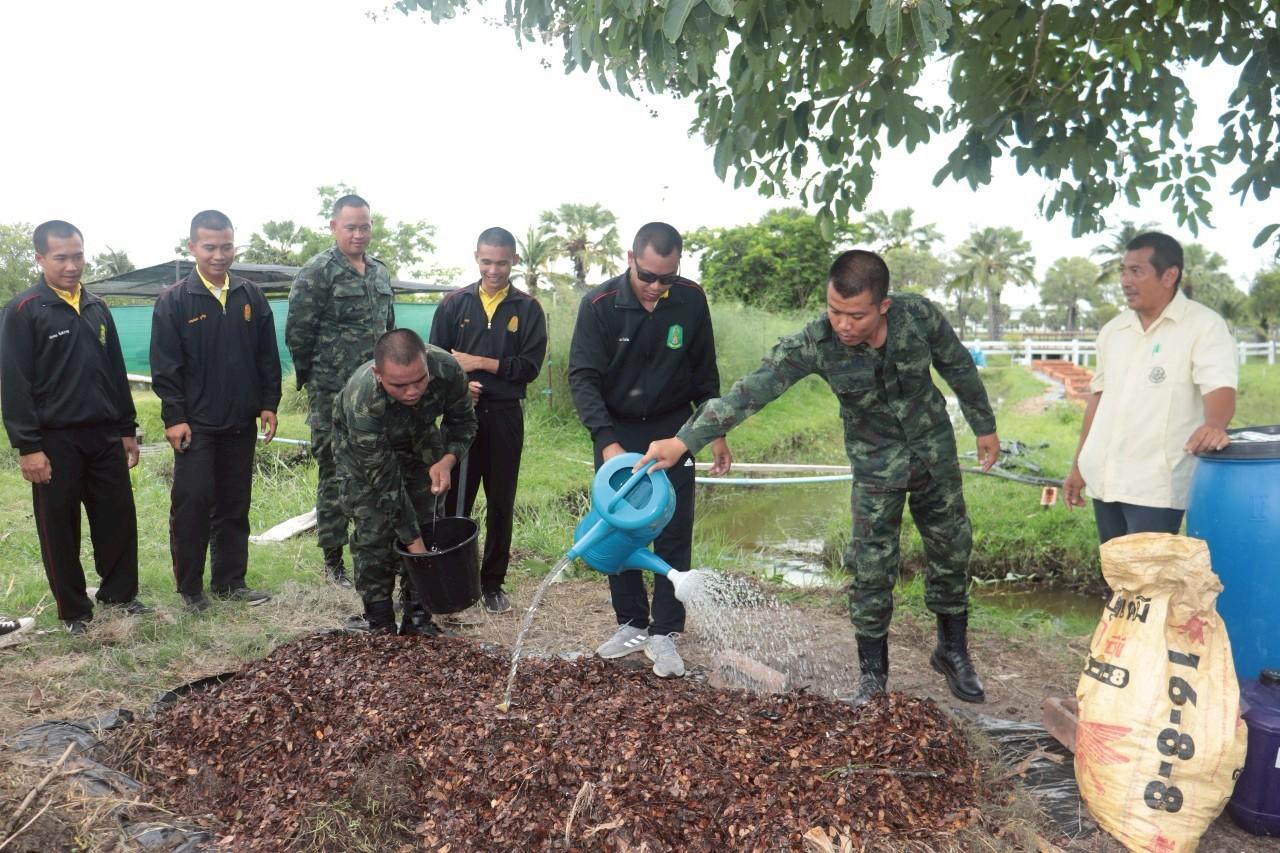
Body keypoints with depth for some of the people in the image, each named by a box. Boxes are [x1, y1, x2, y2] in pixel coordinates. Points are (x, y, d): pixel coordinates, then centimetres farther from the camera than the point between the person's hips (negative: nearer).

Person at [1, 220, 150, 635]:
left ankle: (119, 593, 24)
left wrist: (127, 428, 15)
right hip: (55, 440, -5)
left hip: (105, 436, 5)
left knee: (118, 517, 8)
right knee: (60, 528, 5)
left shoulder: (97, 308, 12)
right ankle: (74, 611, 17)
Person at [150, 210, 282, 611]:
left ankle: (229, 581, 20)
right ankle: (190, 587, 10)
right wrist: (174, 417, -11)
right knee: (192, 502, -3)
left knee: (235, 504, 9)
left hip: (241, 423, 4)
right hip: (195, 424, -3)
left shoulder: (252, 297, 7)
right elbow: (164, 365, -6)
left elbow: (268, 356, 10)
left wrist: (269, 404, 5)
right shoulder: (173, 301, -3)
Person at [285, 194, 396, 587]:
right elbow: (297, 334, -8)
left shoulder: (380, 272, 13)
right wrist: (317, 375, 0)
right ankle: (333, 558, 12)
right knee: (334, 475, 2)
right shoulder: (317, 272, -8)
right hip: (332, 396, -6)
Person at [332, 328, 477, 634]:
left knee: (424, 523, 0)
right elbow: (386, 483, -34)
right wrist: (414, 543, -31)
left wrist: (447, 460, -30)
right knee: (373, 532, -11)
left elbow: (463, 421, -11)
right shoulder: (361, 404, -43)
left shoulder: (447, 369, -34)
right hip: (362, 448, -3)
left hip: (417, 442, 3)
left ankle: (417, 617, 13)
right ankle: (380, 625, 4)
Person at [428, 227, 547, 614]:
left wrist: (479, 362, -11)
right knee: (454, 500, 4)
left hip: (504, 416, 0)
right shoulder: (454, 304, 7)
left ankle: (492, 583, 19)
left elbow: (530, 366, -5)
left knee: (501, 505, 7)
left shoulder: (528, 309, 3)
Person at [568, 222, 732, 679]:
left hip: (673, 430, 0)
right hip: (616, 432, 0)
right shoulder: (599, 304, -15)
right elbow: (583, 376, -17)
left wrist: (717, 433, 4)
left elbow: (704, 371, 3)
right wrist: (606, 441, -29)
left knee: (674, 533, -1)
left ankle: (664, 633, 8)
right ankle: (631, 624, 21)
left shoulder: (691, 300, -9)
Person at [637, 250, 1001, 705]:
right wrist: (684, 440, -40)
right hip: (877, 463, -2)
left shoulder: (919, 315, -23)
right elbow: (751, 390, -34)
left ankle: (953, 653, 34)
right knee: (872, 566, -2)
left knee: (951, 550, 13)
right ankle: (872, 672, 17)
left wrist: (984, 426, 6)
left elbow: (959, 367, -4)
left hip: (935, 449, 2)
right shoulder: (815, 343, -28)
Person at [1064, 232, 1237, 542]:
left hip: (1155, 486, -6)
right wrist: (1078, 465, 15)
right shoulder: (1112, 330, 10)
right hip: (1104, 479, 6)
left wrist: (1215, 425, -42)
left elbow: (1220, 387, -19)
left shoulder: (1204, 325, -7)